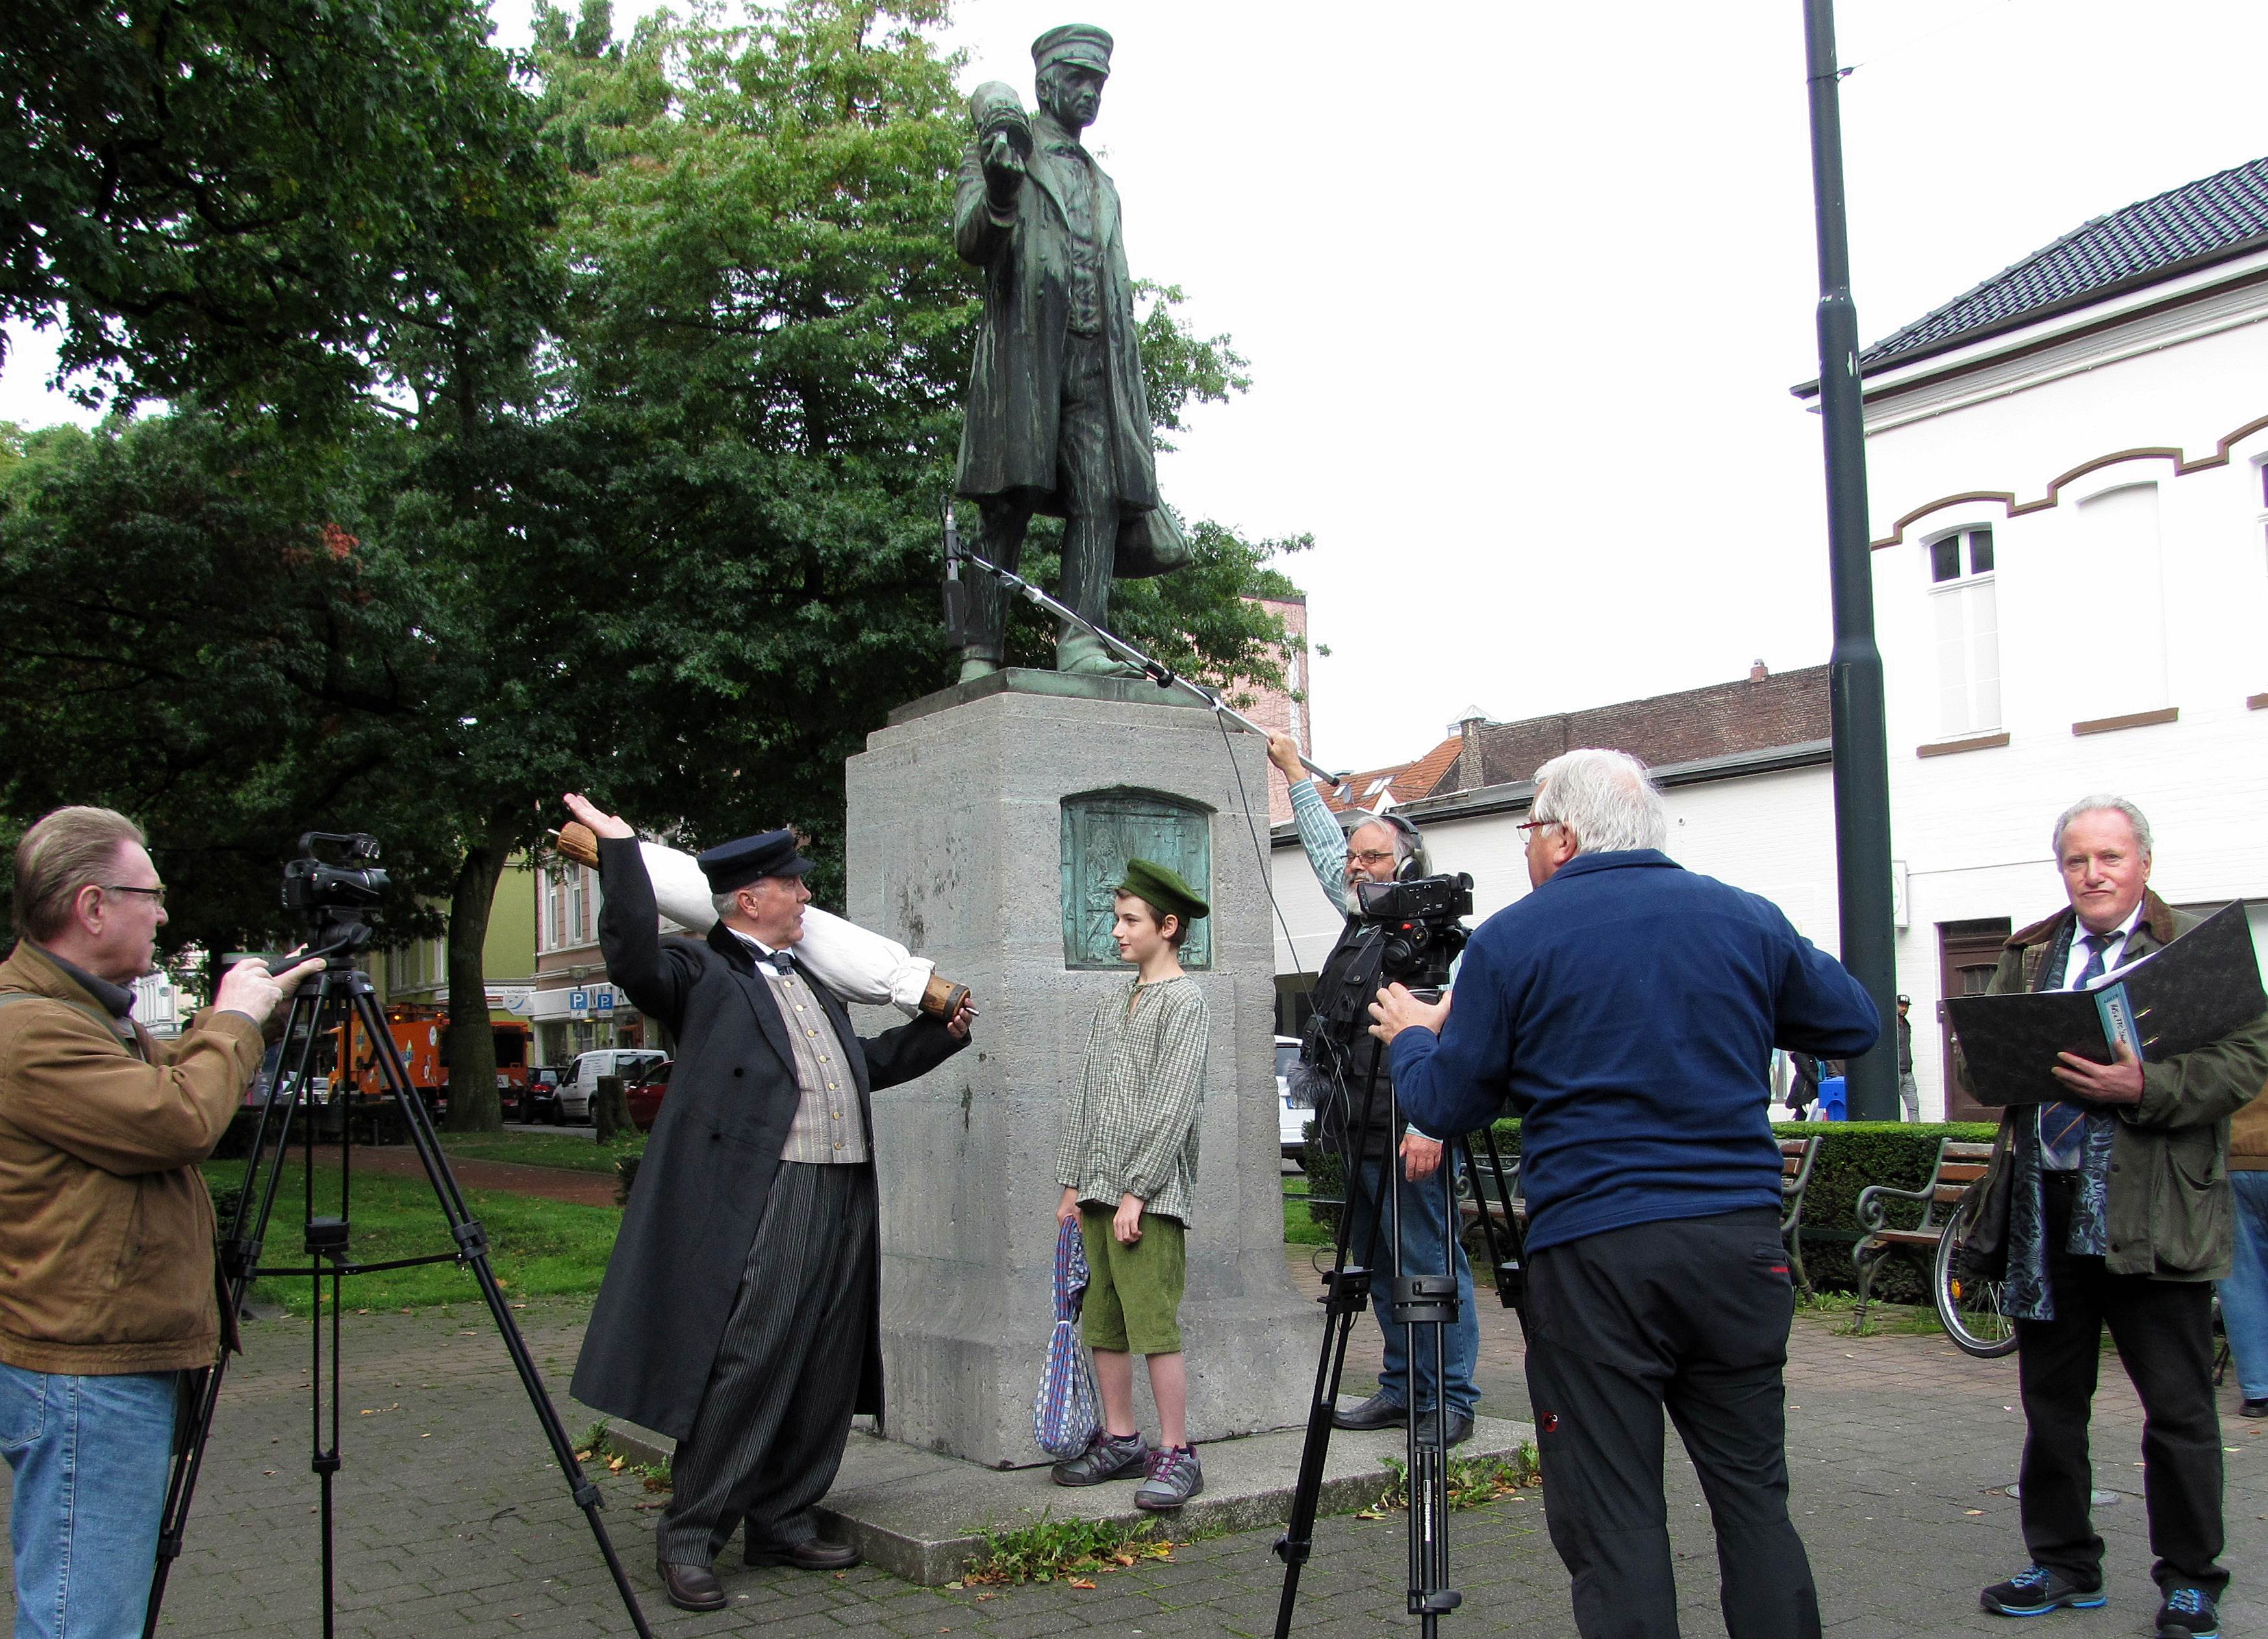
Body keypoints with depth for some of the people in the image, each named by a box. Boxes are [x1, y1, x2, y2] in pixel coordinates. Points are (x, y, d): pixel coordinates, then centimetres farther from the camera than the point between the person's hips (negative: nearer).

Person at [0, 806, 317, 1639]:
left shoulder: (88, 1012, 14)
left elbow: (163, 1077, 28)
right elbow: (182, 1122, -25)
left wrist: (246, 1012, 18)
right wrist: (233, 1021, -9)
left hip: (124, 1363, 11)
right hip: (83, 1378, -11)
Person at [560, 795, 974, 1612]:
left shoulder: (809, 983, 25)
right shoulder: (704, 973, 1)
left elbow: (865, 1062, 37)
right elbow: (634, 957, -20)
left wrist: (941, 1031, 38)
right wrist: (620, 848, -18)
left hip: (845, 1198, 8)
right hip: (765, 1198, -8)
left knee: (824, 1375, 11)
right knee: (745, 1368, -9)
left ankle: (783, 1521, 24)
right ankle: (689, 1538, 3)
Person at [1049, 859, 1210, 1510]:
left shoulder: (1184, 1001, -5)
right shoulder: (1113, 1003, 19)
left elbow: (1173, 1105, -12)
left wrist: (1137, 1192, -16)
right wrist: (1071, 1182, 11)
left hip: (1150, 1193, -8)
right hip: (1098, 1188, 8)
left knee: (1154, 1324, -9)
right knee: (1103, 1323, 10)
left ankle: (1176, 1453, -1)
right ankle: (1119, 1439, 20)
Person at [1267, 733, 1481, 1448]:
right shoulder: (1361, 922, 16)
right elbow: (1326, 849, 30)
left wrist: (1430, 1123, -25)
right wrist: (1294, 771, 34)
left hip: (1411, 1132, -9)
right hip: (1359, 1133, 9)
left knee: (1432, 1267, -2)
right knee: (1380, 1269, 13)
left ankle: (1452, 1401, 6)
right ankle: (1400, 1391, 22)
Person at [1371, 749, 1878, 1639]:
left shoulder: (1511, 940, -2)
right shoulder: (1748, 920, 7)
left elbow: (1447, 1105, 3)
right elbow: (1855, 1025, 18)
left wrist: (1411, 1036, 23)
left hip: (1591, 1257, -3)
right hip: (1741, 1241, 4)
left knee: (1612, 1523, 3)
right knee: (1754, 1498, 14)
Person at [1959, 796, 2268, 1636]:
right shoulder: (2026, 955, 14)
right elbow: (1975, 1060, 14)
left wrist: (2143, 1088, -24)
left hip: (2149, 1214, -4)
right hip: (2043, 1210, 5)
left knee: (2179, 1411, 5)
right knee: (2052, 1404, 13)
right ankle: (2063, 1564, 26)